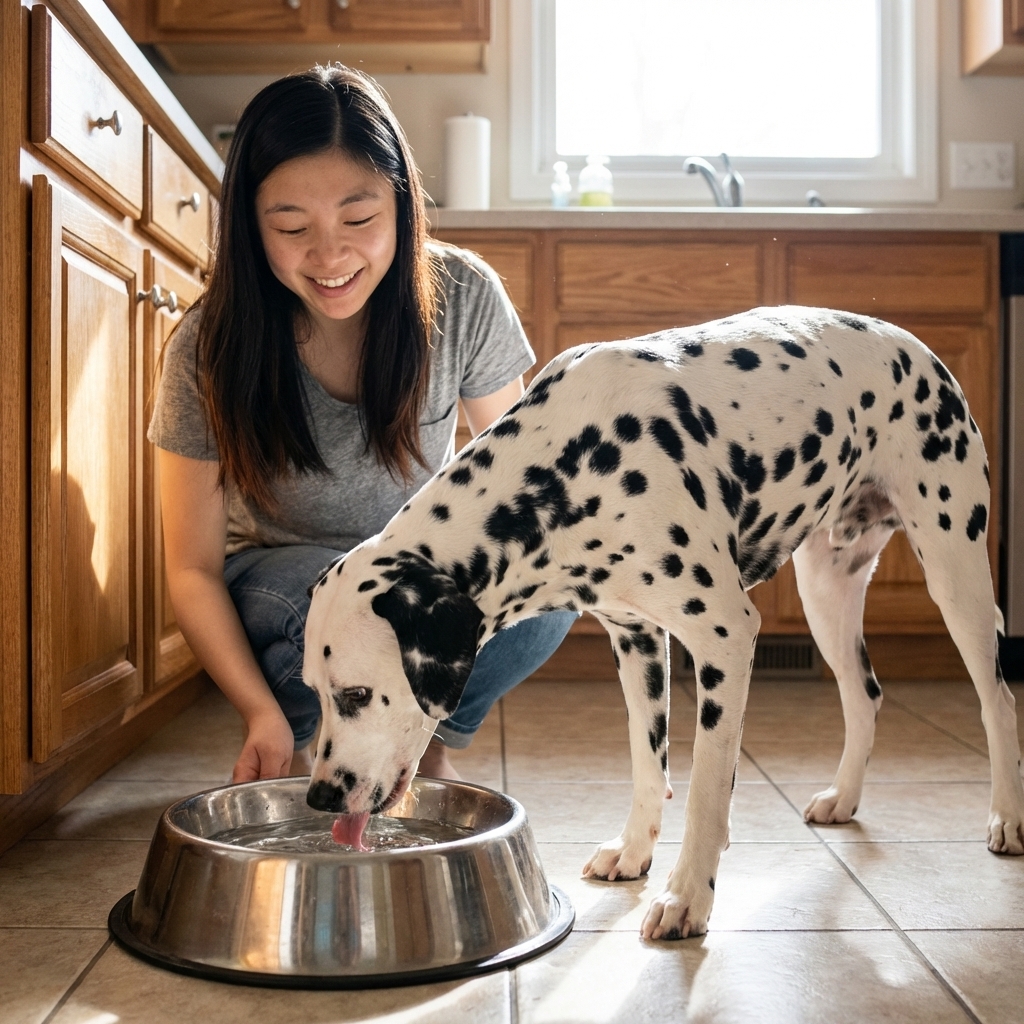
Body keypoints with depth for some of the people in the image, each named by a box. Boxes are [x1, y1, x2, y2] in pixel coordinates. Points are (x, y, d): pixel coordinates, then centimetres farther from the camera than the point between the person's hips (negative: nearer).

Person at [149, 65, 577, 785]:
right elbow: (193, 569, -17)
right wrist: (261, 711, -33)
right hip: (280, 583, -1)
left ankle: (430, 745, 2)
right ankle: (286, 756, -2)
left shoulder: (463, 298, -18)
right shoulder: (210, 348, -21)